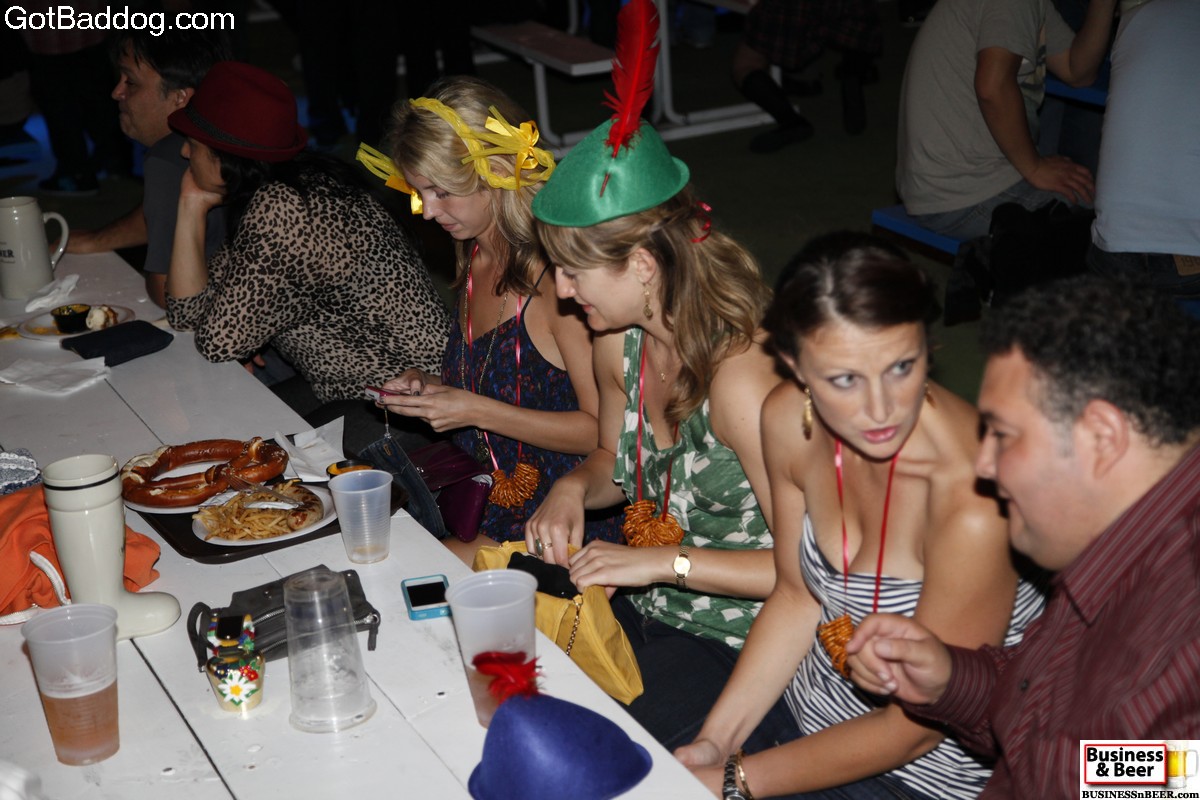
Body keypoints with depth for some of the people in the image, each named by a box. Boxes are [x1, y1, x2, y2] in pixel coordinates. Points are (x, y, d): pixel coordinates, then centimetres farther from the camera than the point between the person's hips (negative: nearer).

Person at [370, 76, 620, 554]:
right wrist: (430, 386, 2)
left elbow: (602, 431, -18)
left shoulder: (553, 275, -19)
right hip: (482, 494, 8)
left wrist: (475, 411, -19)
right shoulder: (476, 258, 7)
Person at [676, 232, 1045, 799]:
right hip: (804, 704, 5)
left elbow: (914, 727, -20)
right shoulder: (789, 420, -14)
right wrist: (715, 740, -6)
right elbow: (797, 597, 2)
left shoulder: (974, 507, -32)